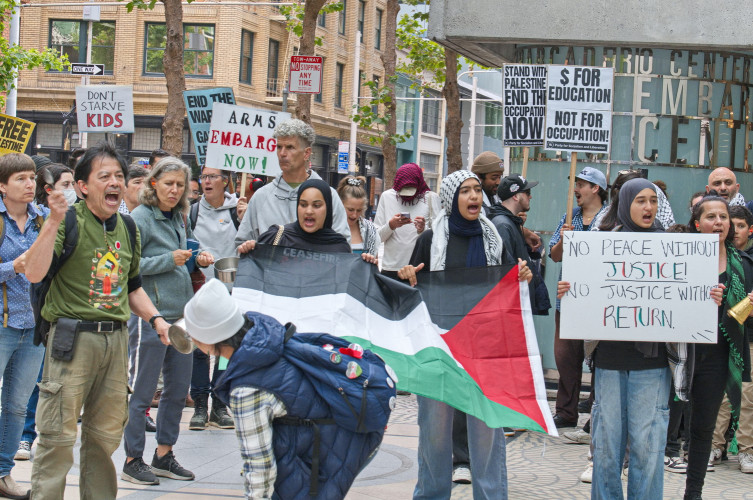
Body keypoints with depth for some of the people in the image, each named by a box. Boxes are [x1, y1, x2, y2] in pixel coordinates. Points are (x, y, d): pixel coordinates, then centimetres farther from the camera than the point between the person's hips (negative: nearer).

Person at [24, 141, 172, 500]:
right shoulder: (70, 221, -7)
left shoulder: (127, 228, 13)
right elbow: (34, 273, -22)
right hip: (72, 337, -6)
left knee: (106, 435, 12)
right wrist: (54, 222, -28)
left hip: (116, 338, 6)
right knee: (59, 434, -5)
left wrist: (155, 318, 11)